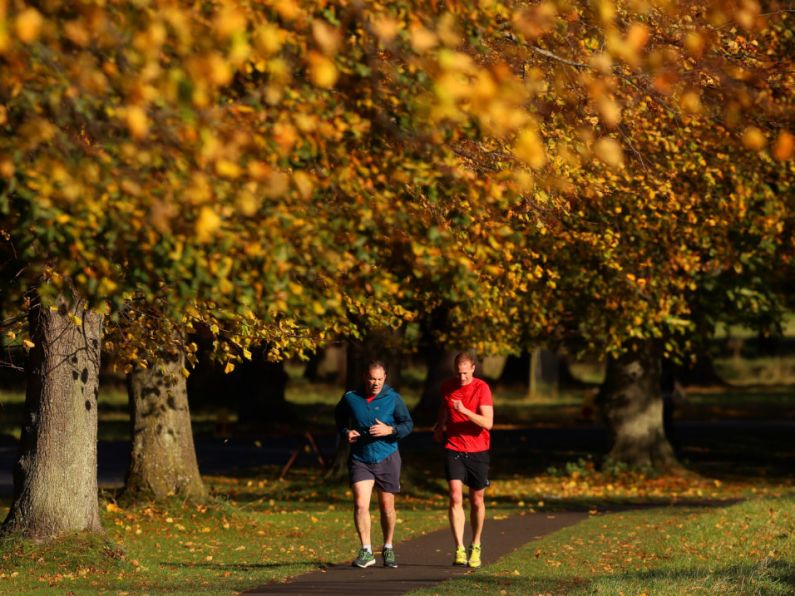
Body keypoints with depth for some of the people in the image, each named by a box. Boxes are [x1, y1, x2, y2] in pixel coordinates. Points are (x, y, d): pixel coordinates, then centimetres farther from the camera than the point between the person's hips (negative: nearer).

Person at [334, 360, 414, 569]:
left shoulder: (393, 398, -4)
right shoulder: (350, 398, -1)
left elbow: (408, 424, -1)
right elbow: (339, 417, 18)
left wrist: (390, 430, -20)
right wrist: (345, 432, -2)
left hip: (387, 459, 0)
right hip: (360, 459, 0)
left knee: (387, 506, 9)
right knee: (360, 504, -15)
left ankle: (388, 549, 27)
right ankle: (366, 551, -10)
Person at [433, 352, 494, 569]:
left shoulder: (482, 388, -9)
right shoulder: (447, 387, 3)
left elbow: (488, 422, -18)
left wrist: (465, 411, -29)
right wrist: (439, 426, 20)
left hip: (477, 451, -1)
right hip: (453, 449, 1)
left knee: (477, 501, 9)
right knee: (455, 497, -14)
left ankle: (475, 547, 27)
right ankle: (459, 550, -17)